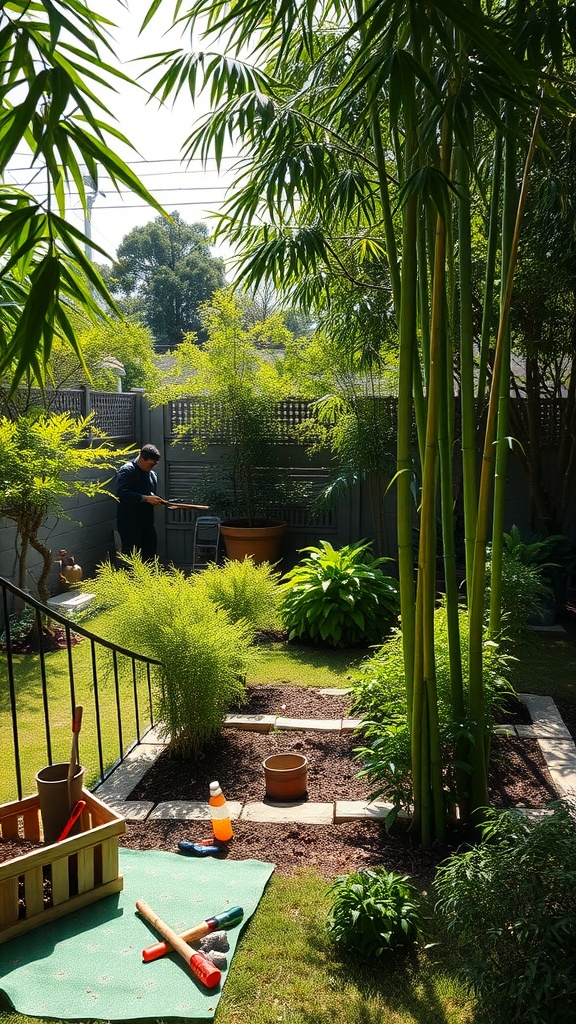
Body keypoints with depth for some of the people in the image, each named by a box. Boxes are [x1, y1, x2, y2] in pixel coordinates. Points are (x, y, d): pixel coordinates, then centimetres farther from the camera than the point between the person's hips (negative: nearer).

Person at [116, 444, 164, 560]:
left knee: (150, 555, 9)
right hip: (129, 523, -8)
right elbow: (122, 494, -23)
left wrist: (156, 500, 2)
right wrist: (146, 498, -26)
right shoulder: (126, 471, -10)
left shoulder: (152, 474, 15)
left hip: (147, 522, 8)